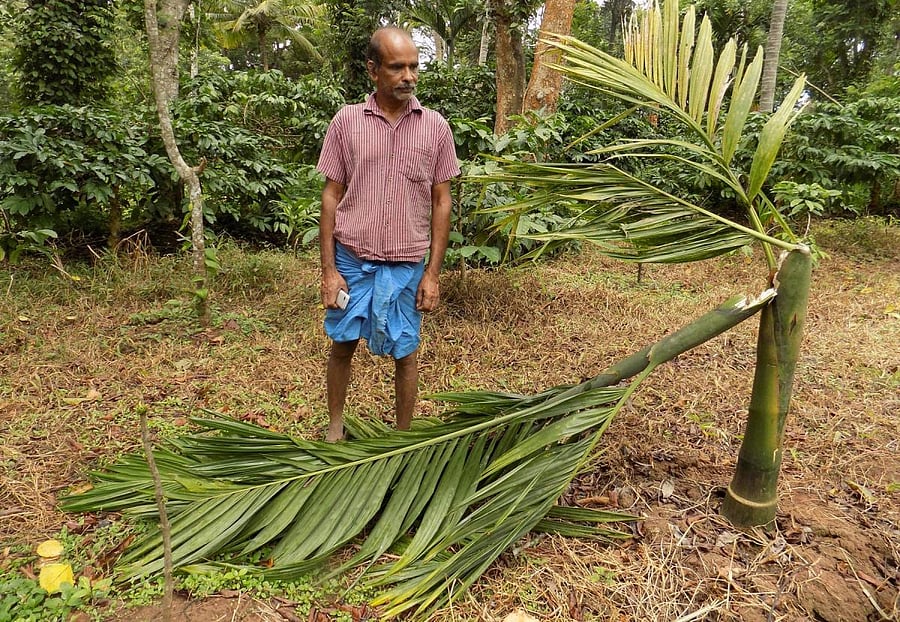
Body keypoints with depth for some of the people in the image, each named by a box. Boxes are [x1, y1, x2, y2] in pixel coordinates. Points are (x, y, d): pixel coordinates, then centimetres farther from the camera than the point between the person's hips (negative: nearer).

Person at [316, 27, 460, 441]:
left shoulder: (435, 127, -1)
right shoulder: (346, 121, -1)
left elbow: (441, 202, 2)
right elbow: (331, 197, 1)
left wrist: (432, 273, -2)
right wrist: (329, 270, -4)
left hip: (406, 265, 0)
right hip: (351, 259, 1)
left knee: (405, 352, 9)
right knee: (341, 343, 13)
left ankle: (403, 435, 29)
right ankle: (334, 426, 34)